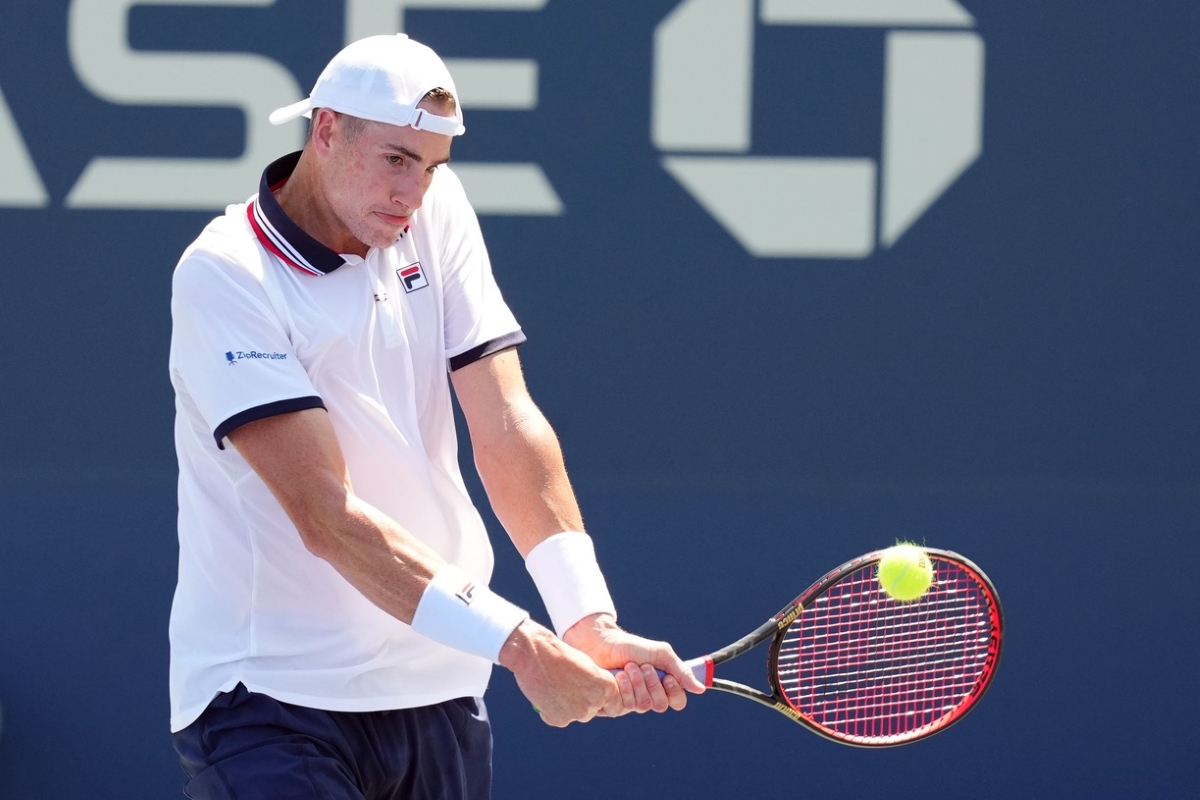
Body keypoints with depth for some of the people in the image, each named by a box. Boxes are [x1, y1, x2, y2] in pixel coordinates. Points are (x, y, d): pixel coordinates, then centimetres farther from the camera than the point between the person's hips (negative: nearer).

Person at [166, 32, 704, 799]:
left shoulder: (437, 212, 4)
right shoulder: (225, 277, -14)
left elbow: (508, 428, -2)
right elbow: (326, 516, -21)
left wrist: (590, 620, -17)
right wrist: (521, 646, -27)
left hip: (437, 690, 6)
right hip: (270, 698, -6)